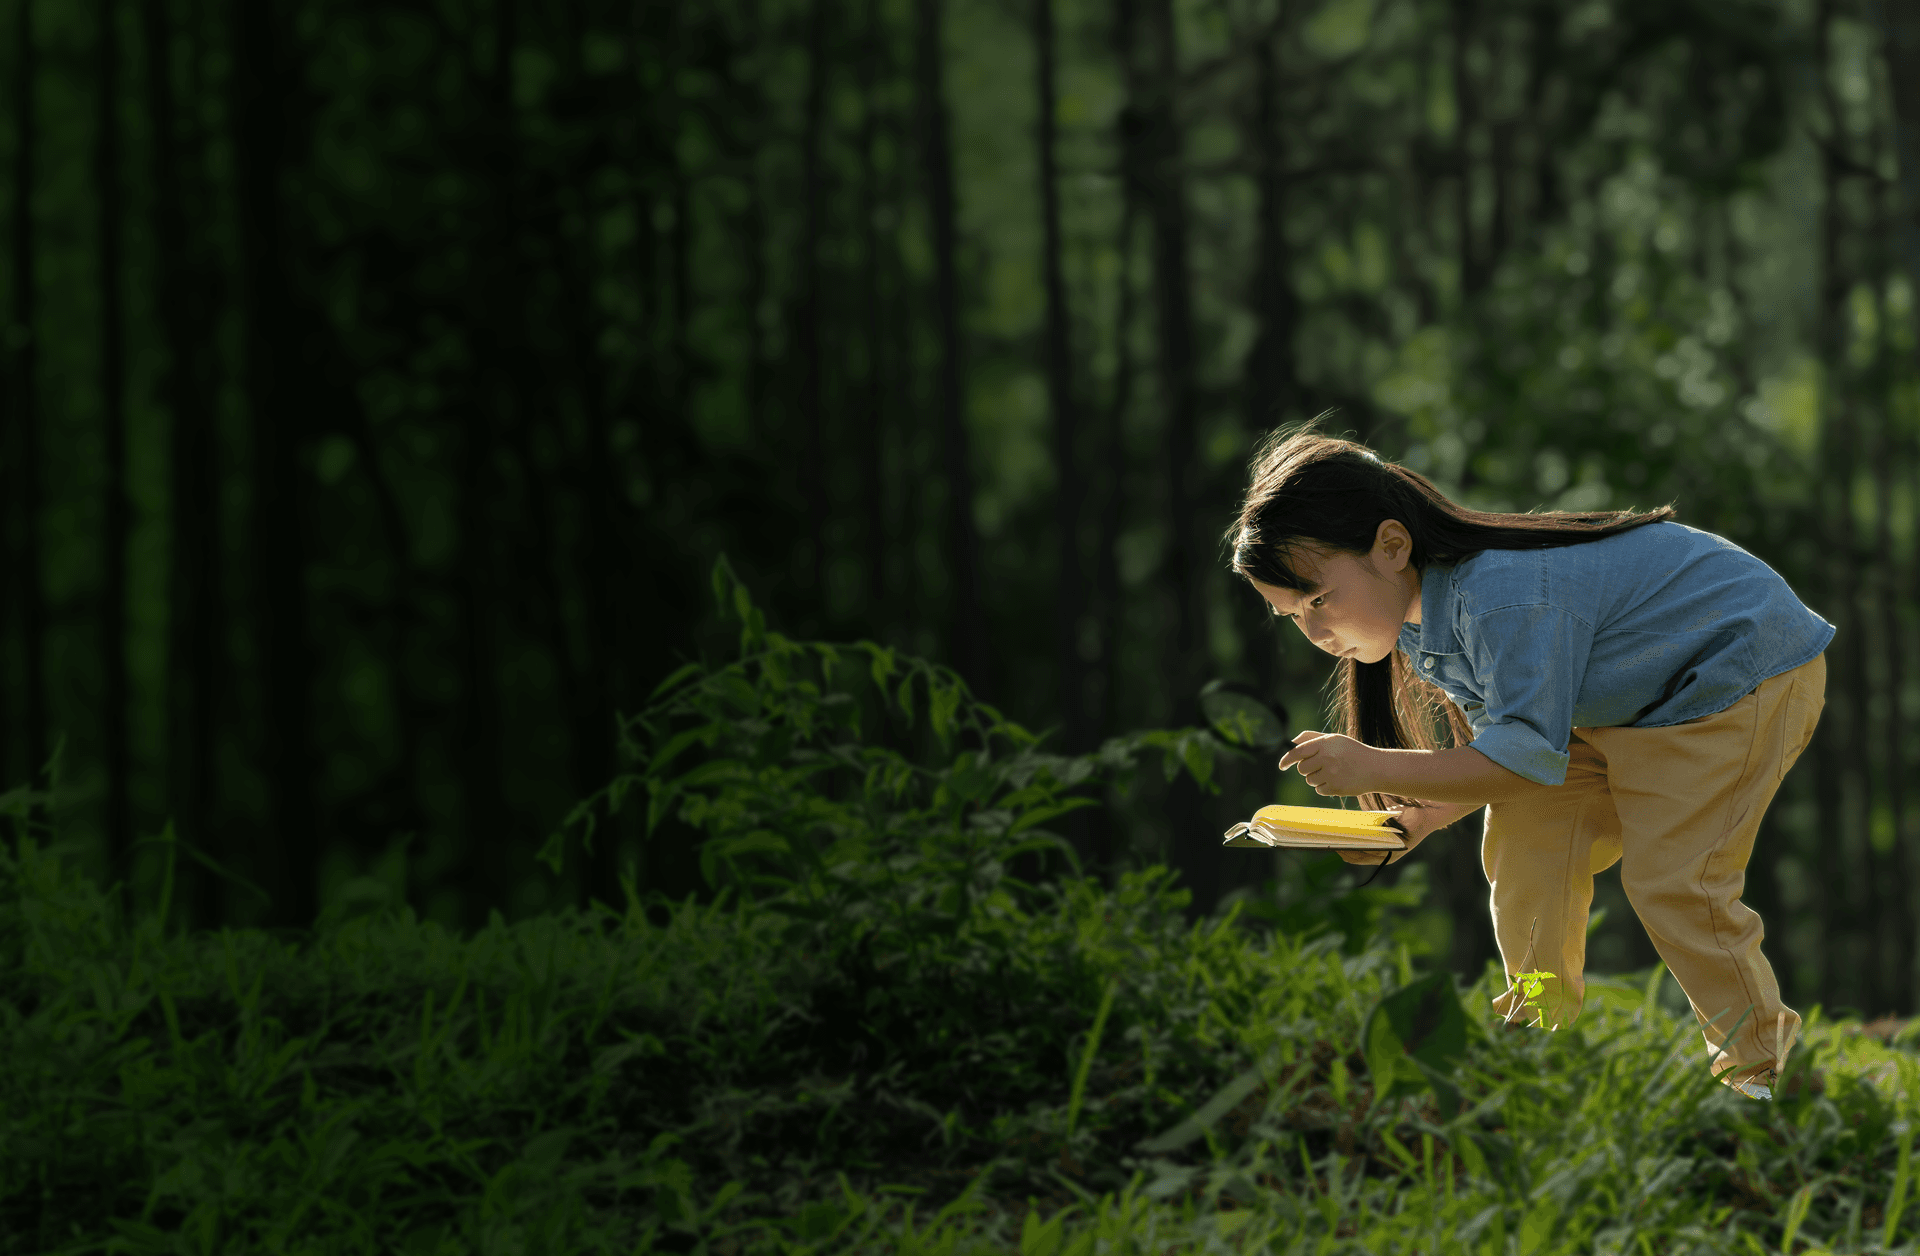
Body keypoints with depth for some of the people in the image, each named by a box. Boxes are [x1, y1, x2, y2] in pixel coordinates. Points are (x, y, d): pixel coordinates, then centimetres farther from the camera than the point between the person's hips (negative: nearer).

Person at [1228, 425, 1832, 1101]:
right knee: (1523, 837, -2)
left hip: (1744, 672, -9)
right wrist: (1419, 818, -14)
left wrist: (1373, 769, -34)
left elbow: (1526, 755, -34)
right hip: (1625, 708, 9)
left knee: (1670, 881, -14)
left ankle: (1762, 1065, 2)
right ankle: (1544, 1024, 11)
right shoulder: (1418, 621, -4)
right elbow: (1503, 747, 3)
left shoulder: (1503, 596, -36)